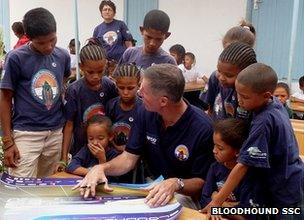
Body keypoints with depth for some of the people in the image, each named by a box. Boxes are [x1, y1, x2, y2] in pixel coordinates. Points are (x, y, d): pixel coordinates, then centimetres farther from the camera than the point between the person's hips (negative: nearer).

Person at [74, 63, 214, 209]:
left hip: (185, 195, -3)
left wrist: (176, 184, -34)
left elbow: (201, 182, -14)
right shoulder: (145, 113, -5)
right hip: (151, 190, 3)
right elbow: (129, 157, -1)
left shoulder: (202, 128, -21)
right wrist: (101, 168, -20)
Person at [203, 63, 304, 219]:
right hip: (289, 181, 8)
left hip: (286, 193, -8)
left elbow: (243, 165, -31)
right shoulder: (275, 103, -8)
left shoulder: (264, 121, -31)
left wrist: (217, 202, -28)